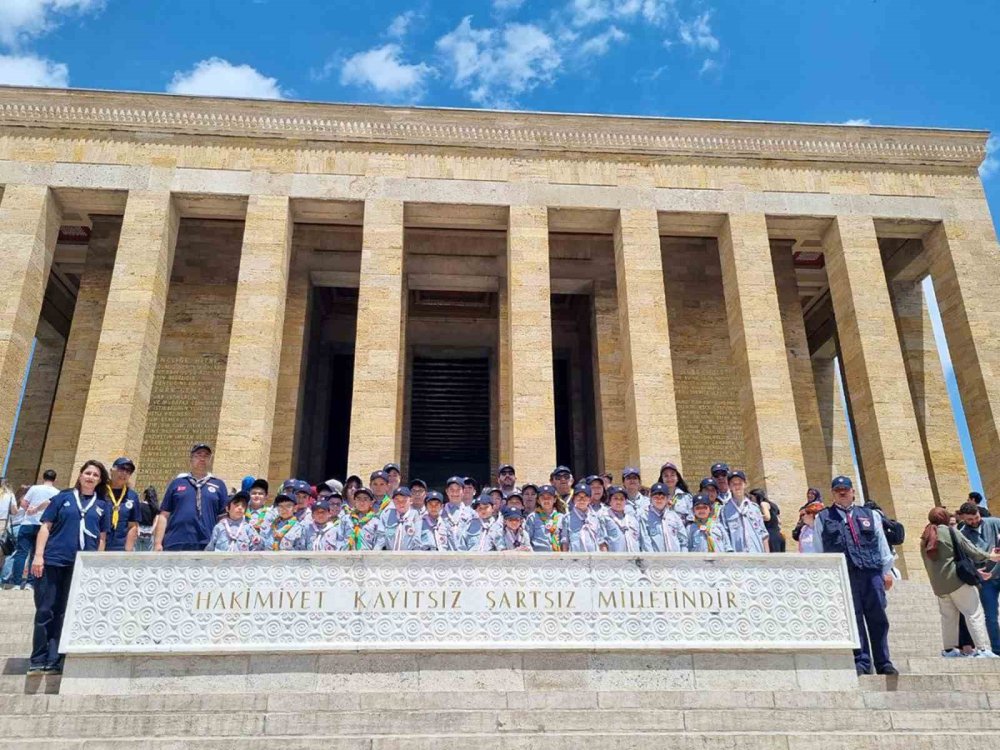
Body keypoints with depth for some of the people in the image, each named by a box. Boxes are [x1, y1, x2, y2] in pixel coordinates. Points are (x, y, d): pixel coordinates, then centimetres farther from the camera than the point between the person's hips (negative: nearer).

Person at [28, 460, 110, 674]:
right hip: (53, 561, -1)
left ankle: (54, 661, 9)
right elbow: (46, 527, 5)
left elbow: (102, 538, 12)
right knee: (45, 611, 0)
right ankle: (38, 660, 7)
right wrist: (38, 555, -5)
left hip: (84, 566, 1)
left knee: (65, 614, 4)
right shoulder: (62, 498, 9)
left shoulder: (103, 506, 13)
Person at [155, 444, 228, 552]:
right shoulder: (177, 482, 12)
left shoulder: (219, 484, 11)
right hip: (175, 544, 0)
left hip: (207, 546, 0)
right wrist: (158, 543, 0)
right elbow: (164, 515, 10)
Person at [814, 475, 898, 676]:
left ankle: (883, 663, 12)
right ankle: (861, 662, 0)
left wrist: (887, 570, 10)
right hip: (843, 575, -2)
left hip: (872, 573, 2)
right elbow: (819, 550, 10)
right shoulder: (823, 518, 12)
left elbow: (882, 543, 17)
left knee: (878, 619, 3)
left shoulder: (870, 515, 19)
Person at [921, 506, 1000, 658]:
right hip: (956, 579, -6)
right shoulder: (948, 531, -2)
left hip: (938, 584, 6)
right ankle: (983, 649, -9)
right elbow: (969, 549, -2)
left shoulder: (925, 539, 15)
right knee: (974, 613, -3)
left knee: (948, 616, 15)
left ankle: (949, 649, 16)